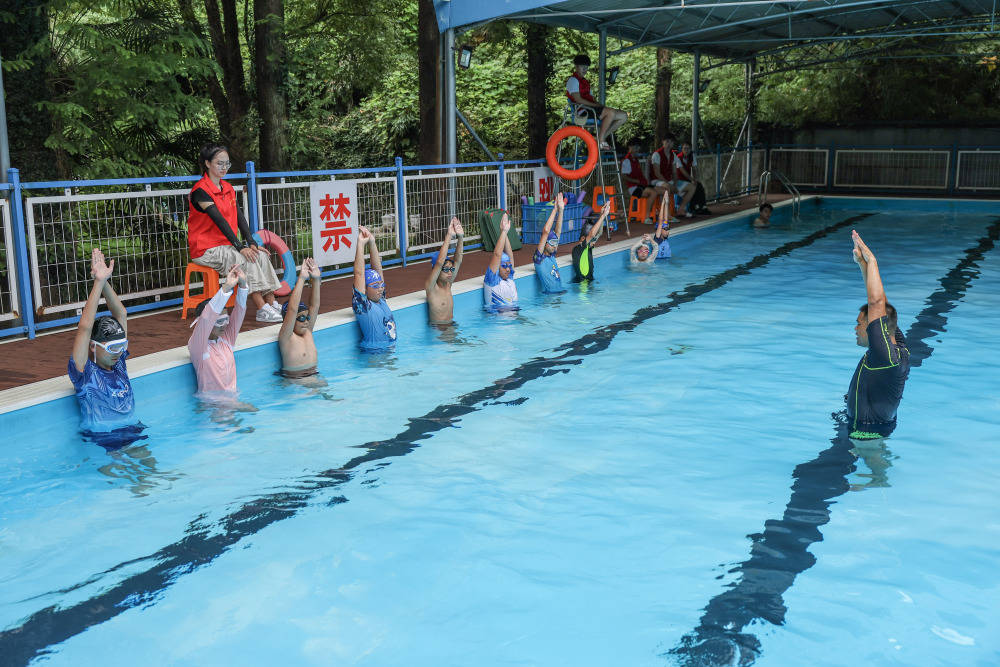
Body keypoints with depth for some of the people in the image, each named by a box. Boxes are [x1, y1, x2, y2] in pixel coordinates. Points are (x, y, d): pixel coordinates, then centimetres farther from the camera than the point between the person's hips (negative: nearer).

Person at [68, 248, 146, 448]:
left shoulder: (117, 363, 8)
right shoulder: (85, 373, -7)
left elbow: (121, 314, 8)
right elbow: (85, 327, -19)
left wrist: (105, 282, -3)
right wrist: (99, 282, -21)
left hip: (133, 431, 5)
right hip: (102, 440, -5)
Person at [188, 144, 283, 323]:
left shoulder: (228, 189, 13)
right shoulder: (201, 191, -13)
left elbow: (239, 217, 6)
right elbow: (219, 220, -21)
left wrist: (251, 243, -8)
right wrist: (240, 247, -27)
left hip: (226, 246, 7)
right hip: (205, 249, -7)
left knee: (260, 255, -14)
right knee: (246, 260, -28)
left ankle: (272, 304, -17)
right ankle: (262, 310, -28)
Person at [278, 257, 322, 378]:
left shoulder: (307, 332, 8)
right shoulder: (286, 337, -10)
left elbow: (314, 306, 5)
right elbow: (292, 309, -22)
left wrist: (316, 279, -5)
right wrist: (301, 279, -25)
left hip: (313, 377, 5)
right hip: (293, 381, -5)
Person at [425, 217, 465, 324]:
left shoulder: (448, 284, 7)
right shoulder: (431, 287, -12)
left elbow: (458, 260, 4)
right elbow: (439, 262, -25)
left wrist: (460, 237, -7)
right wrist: (449, 236, -26)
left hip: (451, 325, 6)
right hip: (436, 327, -6)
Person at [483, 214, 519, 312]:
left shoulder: (509, 278, 15)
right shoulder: (492, 279, -3)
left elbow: (509, 254, 11)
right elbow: (497, 255, -11)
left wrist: (506, 233, 4)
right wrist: (503, 231, -10)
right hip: (496, 315, -6)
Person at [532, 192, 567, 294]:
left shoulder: (552, 255, 15)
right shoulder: (539, 258, -4)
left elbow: (558, 231, 12)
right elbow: (545, 231, -13)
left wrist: (561, 210, 5)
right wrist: (555, 209, -10)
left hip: (561, 292, 6)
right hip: (550, 295, -6)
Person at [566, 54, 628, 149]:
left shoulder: (585, 81, 30)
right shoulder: (573, 80, -1)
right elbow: (578, 100, -14)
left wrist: (599, 105, 3)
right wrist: (596, 105, -16)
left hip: (592, 109, 9)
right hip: (582, 110, -9)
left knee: (623, 116, -1)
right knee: (610, 112, -33)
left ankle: (602, 137, -4)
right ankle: (600, 141, -24)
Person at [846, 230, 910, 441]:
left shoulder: (886, 357, -27)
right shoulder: (900, 349, -1)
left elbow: (877, 302, -31)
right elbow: (879, 302, 5)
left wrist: (871, 261, -24)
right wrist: (862, 263, 4)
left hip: (867, 435, -9)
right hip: (885, 426, 9)